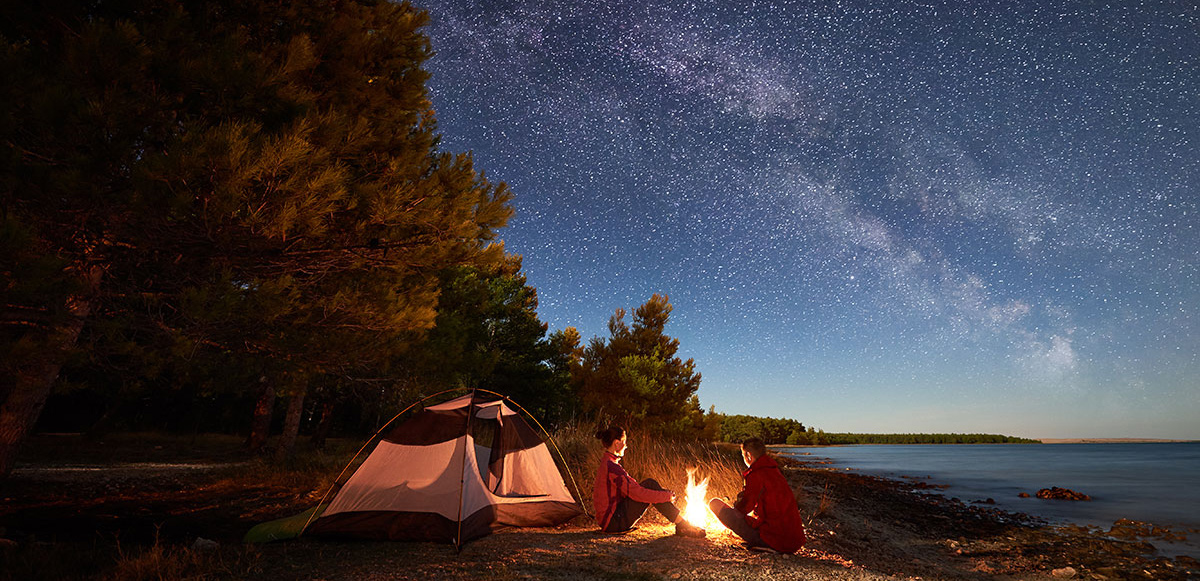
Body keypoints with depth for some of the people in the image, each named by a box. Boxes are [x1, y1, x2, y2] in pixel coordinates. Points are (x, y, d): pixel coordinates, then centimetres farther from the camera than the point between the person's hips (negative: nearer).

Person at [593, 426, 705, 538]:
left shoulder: (607, 463, 13)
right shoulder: (611, 466, -19)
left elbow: (632, 487, 17)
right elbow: (637, 493, -23)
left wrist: (665, 493, 11)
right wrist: (667, 496, -11)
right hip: (613, 522, -9)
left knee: (650, 484, 3)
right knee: (650, 485, -13)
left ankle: (682, 525, 3)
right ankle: (683, 526, -6)